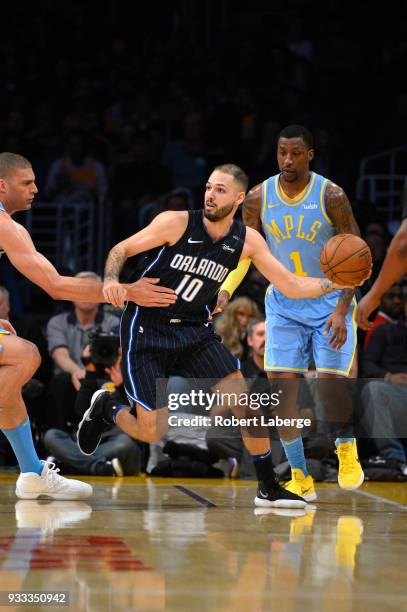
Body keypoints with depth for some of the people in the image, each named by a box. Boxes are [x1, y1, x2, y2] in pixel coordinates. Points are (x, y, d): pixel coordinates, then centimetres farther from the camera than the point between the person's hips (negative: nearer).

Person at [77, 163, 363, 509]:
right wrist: (112, 281, -30)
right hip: (146, 328, -4)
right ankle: (105, 409, 23)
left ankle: (269, 488, 4)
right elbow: (121, 250, -9)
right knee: (152, 432, -9)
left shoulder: (247, 241, -4)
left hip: (195, 330, 4)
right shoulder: (177, 223, -16)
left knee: (245, 403, -9)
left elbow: (292, 287, -1)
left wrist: (338, 283, -16)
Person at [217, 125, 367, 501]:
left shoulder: (331, 196, -14)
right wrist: (225, 291, -9)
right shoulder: (259, 198, -5)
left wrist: (342, 310, -19)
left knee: (332, 384, -12)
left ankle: (347, 449, 20)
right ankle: (301, 479, 3)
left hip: (329, 303, -3)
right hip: (284, 305, 3)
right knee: (281, 387, -8)